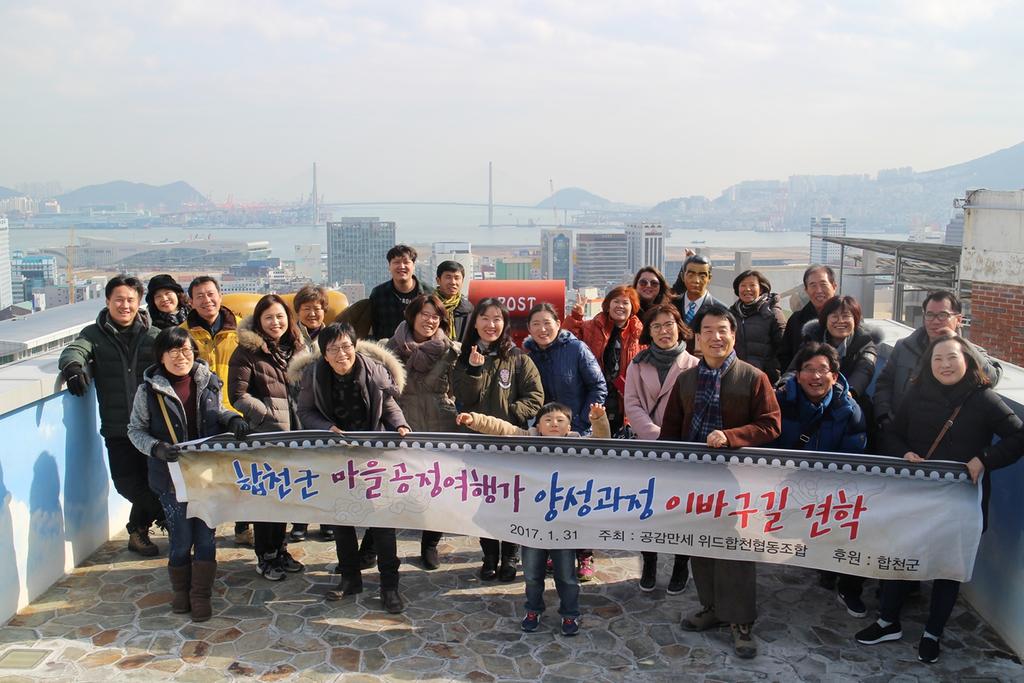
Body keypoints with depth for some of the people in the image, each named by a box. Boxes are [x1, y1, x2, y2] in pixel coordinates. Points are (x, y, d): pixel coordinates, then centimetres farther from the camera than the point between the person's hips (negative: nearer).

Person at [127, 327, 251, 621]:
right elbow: (135, 430, -1)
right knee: (181, 539, 6)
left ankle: (201, 595, 23)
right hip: (172, 476, -2)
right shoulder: (149, 390, -7)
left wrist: (233, 419, -6)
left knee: (206, 537, 6)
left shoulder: (208, 382, 0)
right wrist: (156, 448, -19)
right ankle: (181, 591, 30)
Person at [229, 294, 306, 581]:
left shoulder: (294, 348, 11)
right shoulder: (247, 351, -6)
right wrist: (268, 415, -14)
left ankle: (278, 549, 26)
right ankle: (264, 557, 14)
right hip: (263, 436, -5)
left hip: (291, 432, 5)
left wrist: (299, 422, 6)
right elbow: (238, 396, -10)